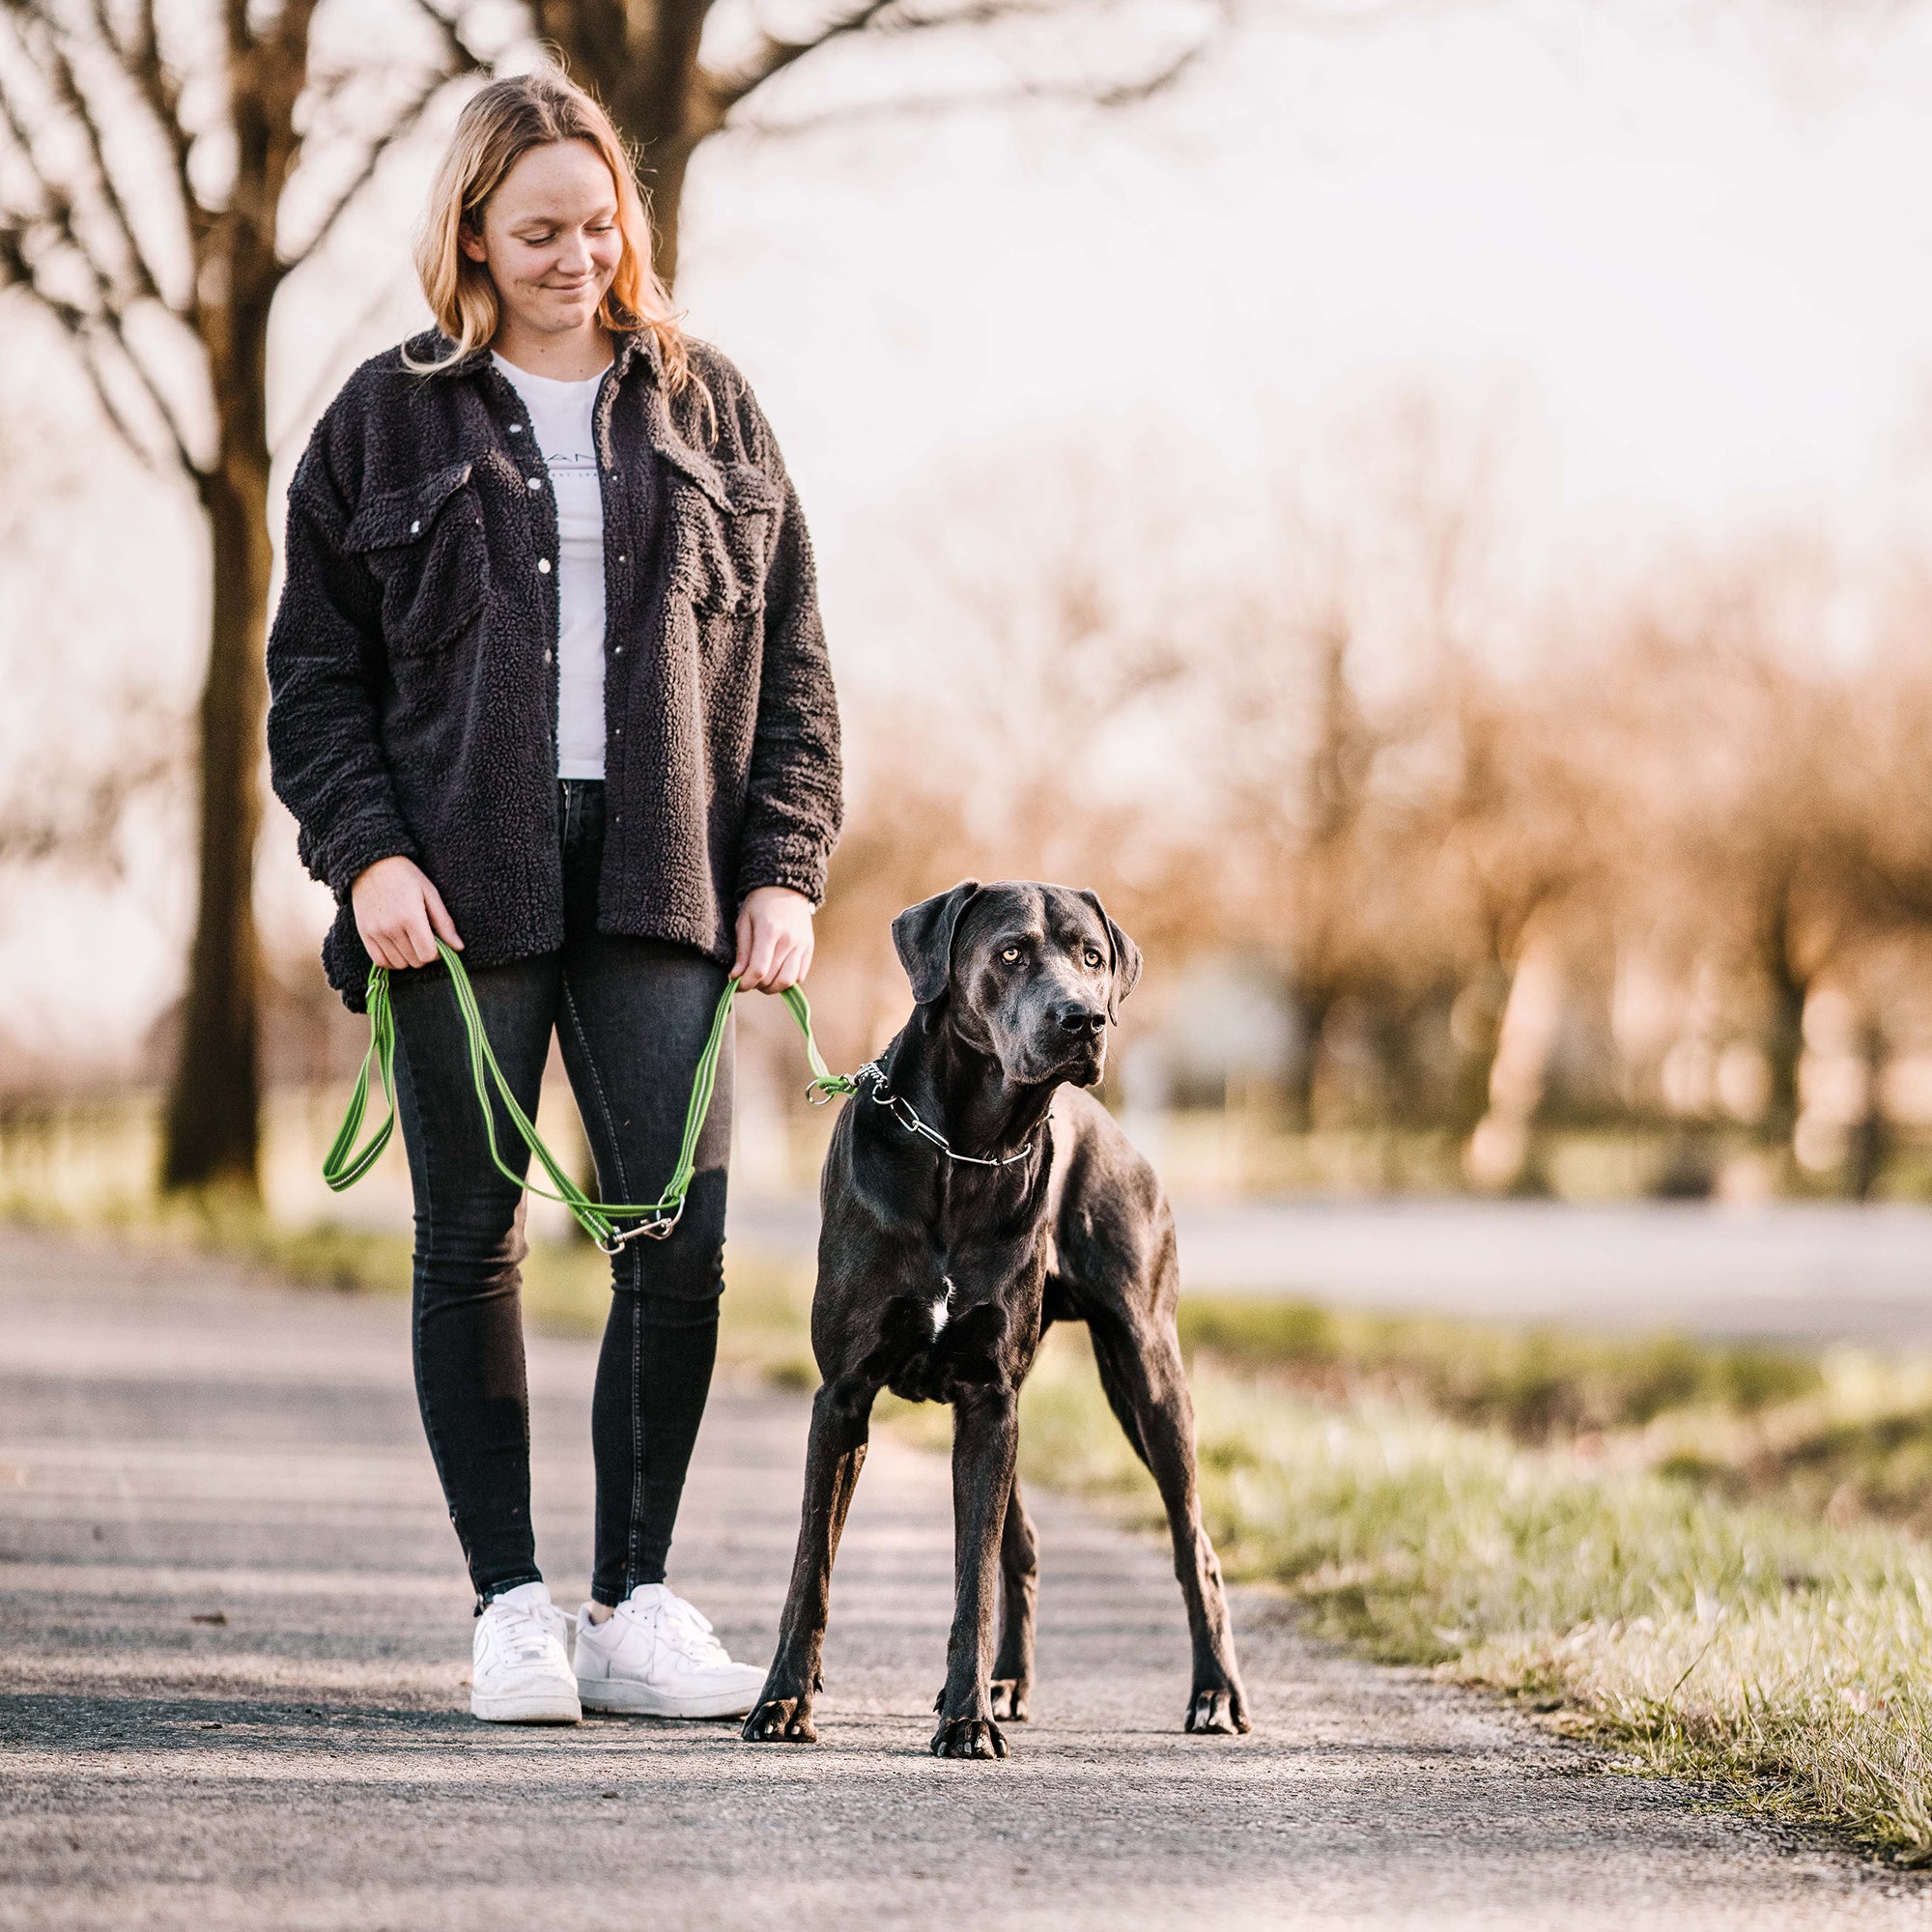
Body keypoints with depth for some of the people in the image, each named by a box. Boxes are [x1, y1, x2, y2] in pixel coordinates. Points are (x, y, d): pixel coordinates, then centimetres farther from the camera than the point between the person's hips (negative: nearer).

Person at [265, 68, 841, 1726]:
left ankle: (634, 1604, 4)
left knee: (683, 1236, -6)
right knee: (473, 1243, 1)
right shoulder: (391, 420, 7)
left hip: (657, 884, 1)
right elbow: (316, 671, 6)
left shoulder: (706, 409, 12)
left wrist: (787, 868, 2)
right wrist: (367, 851, -8)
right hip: (463, 887, -1)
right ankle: (511, 1607, 8)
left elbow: (791, 659, 12)